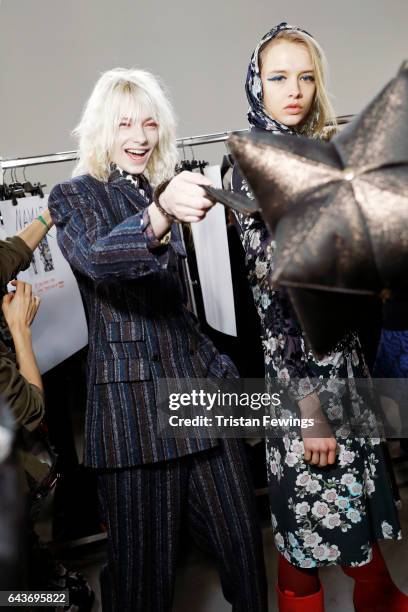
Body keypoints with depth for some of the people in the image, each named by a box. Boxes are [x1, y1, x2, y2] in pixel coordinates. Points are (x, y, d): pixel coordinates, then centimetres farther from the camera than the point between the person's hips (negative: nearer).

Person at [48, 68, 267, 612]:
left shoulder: (163, 189, 16)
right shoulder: (74, 197, 0)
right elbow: (97, 259, -24)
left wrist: (218, 365, 17)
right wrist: (159, 213, -43)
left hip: (196, 382, 6)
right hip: (131, 398, -5)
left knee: (242, 537, 9)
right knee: (144, 560, 4)